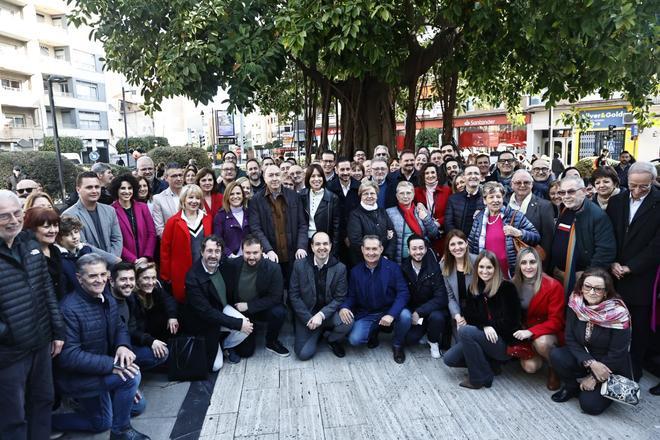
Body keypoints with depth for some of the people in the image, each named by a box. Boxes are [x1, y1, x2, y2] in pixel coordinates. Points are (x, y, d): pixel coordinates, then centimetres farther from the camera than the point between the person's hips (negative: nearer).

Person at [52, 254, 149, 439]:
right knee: (132, 374, -26)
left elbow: (120, 328, 7)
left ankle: (86, 402, 28)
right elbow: (69, 356, -30)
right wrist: (111, 364, -32)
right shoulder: (69, 309, -27)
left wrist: (123, 346, -18)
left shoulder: (109, 300, 0)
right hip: (75, 376, -8)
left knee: (137, 406, 16)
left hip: (101, 370, 8)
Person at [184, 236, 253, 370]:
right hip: (203, 322, -4)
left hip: (222, 309, 5)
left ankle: (226, 346, 10)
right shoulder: (193, 277, -29)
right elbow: (206, 312, -29)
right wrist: (238, 323, -29)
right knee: (215, 366, -4)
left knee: (247, 326, -22)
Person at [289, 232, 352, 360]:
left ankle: (333, 340, 6)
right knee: (303, 353, -13)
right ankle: (319, 332, 20)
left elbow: (339, 298, -7)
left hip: (329, 312, 0)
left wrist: (321, 315, -21)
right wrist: (308, 318, -13)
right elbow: (294, 295, -5)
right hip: (306, 314, 0)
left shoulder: (340, 268, -7)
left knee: (347, 323, -30)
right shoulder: (299, 265, -7)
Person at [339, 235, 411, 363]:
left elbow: (403, 293, -15)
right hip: (366, 315, 1)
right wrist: (343, 307, -21)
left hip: (389, 311, -1)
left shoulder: (393, 267, -9)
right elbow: (351, 296, 3)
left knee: (405, 316, -32)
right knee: (354, 339, -23)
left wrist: (391, 314, -31)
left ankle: (397, 345, 1)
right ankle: (373, 332, 15)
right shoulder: (355, 271, -1)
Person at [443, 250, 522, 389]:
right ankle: (490, 363, 11)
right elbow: (470, 316, 0)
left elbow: (510, 320, -15)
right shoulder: (473, 288, 5)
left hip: (504, 341, -6)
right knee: (449, 359, -6)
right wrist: (484, 326, -18)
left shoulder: (507, 288, -12)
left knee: (464, 331, -29)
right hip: (481, 337, 6)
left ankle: (481, 377, -12)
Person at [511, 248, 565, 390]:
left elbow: (556, 321, -18)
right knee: (530, 367, -19)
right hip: (524, 334, 3)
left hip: (549, 333, -2)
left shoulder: (553, 286, -18)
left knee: (542, 342, -36)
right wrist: (520, 334, -13)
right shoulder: (514, 285, -6)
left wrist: (531, 332, -31)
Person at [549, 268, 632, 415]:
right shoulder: (575, 304, -12)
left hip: (610, 368, -3)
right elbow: (570, 339, -10)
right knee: (556, 355, -25)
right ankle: (572, 387, 4)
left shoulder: (618, 313, -22)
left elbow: (616, 354, -18)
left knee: (590, 405, -18)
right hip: (582, 358, 3)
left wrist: (594, 378, -14)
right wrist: (590, 363, -24)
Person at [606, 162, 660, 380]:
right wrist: (612, 263, -4)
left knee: (639, 327, 8)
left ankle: (634, 371, 23)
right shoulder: (616, 201, 6)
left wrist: (629, 268, -11)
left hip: (641, 278, -3)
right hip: (614, 275, 3)